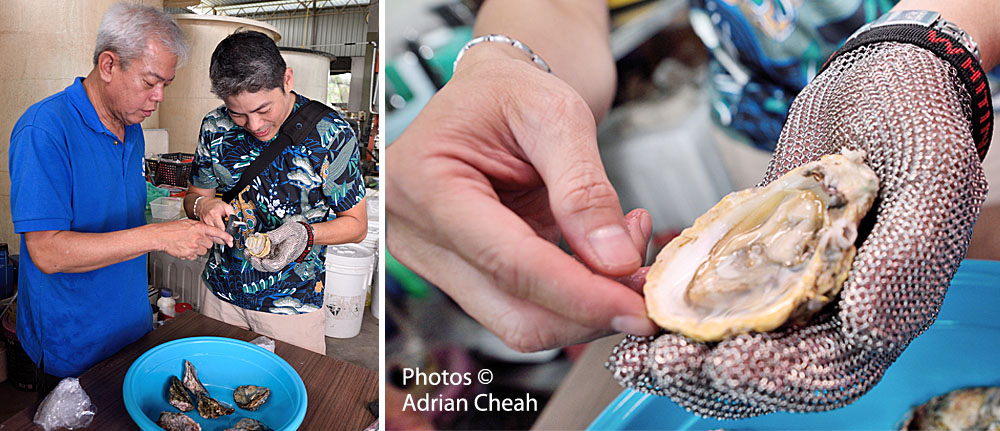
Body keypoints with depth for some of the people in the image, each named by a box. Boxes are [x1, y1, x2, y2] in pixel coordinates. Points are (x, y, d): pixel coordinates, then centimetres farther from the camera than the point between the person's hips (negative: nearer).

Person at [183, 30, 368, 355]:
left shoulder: (331, 134, -17)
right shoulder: (216, 128, -6)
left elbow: (356, 224, -10)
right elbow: (194, 194, 8)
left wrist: (305, 233, -29)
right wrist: (203, 205, -16)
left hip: (294, 304, -3)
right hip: (221, 293, 4)